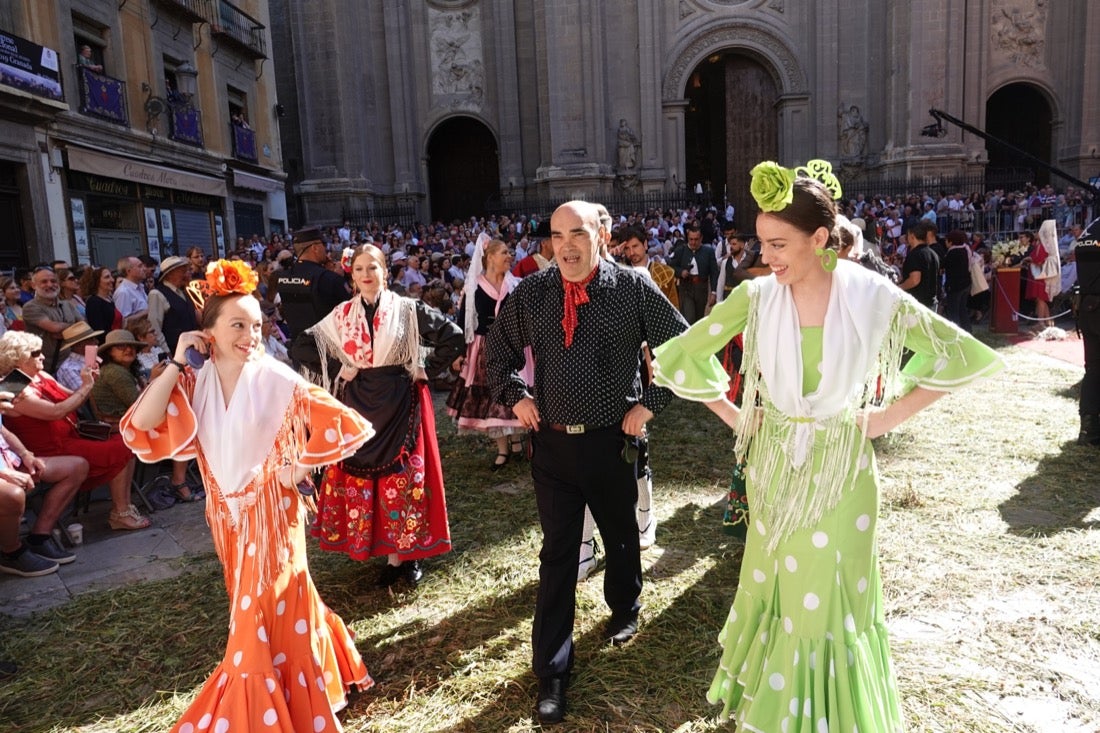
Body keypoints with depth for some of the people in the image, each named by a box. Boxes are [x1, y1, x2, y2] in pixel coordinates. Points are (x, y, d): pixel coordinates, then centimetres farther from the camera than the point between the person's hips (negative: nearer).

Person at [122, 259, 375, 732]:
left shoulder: (276, 381, -18)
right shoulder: (193, 383, -5)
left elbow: (346, 426, -17)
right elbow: (140, 429, -18)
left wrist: (301, 467, -12)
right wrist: (175, 363, -17)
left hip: (270, 510, -5)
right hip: (226, 512, 5)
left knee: (266, 612, 4)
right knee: (253, 609, 21)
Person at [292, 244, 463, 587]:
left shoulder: (408, 310, -5)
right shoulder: (341, 315, 3)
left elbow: (454, 337, -6)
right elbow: (300, 347, 9)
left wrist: (426, 370, -6)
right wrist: (337, 370, 0)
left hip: (401, 404, -3)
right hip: (359, 405, 3)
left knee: (405, 477, 2)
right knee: (360, 477, 5)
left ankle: (408, 551, 18)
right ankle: (391, 554, 19)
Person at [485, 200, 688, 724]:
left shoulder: (632, 288, -8)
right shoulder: (530, 293, -1)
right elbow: (498, 347, 14)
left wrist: (650, 403, -7)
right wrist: (514, 395, 2)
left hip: (612, 440, -1)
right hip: (551, 442, 1)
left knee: (620, 535, 20)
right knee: (557, 553, 6)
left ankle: (624, 611, 50)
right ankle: (551, 670, 17)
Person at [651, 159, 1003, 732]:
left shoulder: (872, 297, -13)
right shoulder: (756, 296, -10)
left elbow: (968, 356, -2)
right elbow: (675, 359, -4)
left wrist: (889, 416, -6)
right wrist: (735, 417, -4)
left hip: (841, 468, -1)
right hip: (773, 465, 1)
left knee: (834, 597, 13)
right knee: (777, 590, 16)